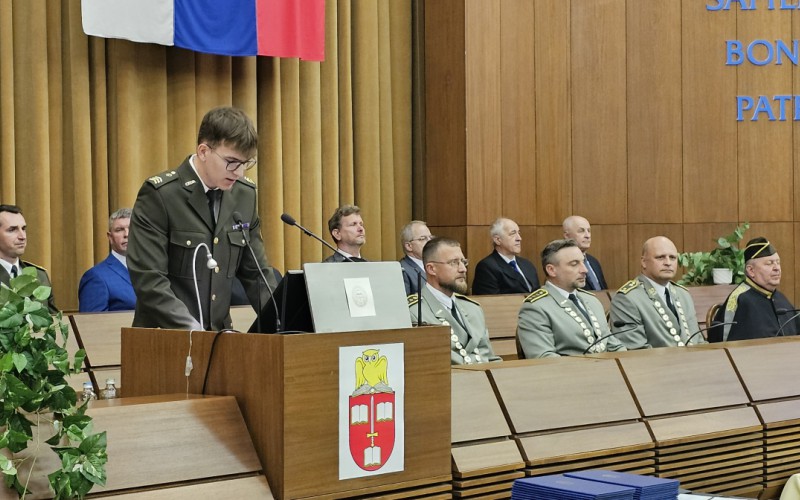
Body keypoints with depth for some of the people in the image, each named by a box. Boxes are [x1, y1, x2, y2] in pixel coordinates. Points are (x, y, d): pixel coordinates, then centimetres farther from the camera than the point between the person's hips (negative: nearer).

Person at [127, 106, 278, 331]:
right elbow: (148, 279, -14)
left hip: (219, 337, 4)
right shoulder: (159, 194, -8)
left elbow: (255, 273, 14)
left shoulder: (245, 195, 8)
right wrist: (193, 331, -22)